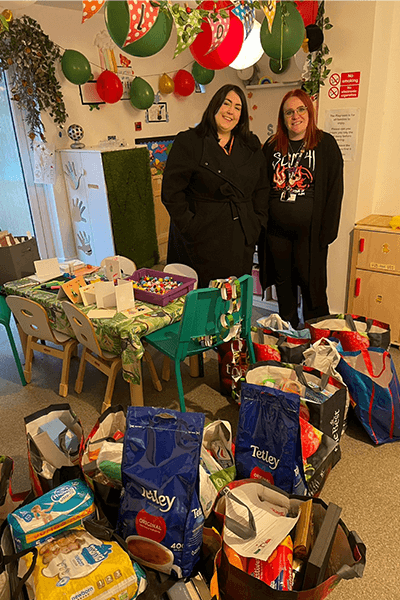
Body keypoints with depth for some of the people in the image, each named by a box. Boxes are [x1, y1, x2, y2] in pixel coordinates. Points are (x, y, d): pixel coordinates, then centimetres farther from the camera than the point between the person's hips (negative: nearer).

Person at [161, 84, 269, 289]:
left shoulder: (252, 146, 14)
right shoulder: (188, 142, -2)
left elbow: (261, 188, 18)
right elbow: (171, 192, -6)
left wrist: (257, 224, 8)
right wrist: (191, 227, -11)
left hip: (242, 241, 5)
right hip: (203, 240, -4)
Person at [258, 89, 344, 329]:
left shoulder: (325, 144, 0)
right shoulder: (272, 146, 10)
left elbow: (335, 189, -4)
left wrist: (326, 232, -11)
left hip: (309, 232, -3)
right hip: (276, 232, 4)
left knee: (313, 286, 4)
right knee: (283, 284, 15)